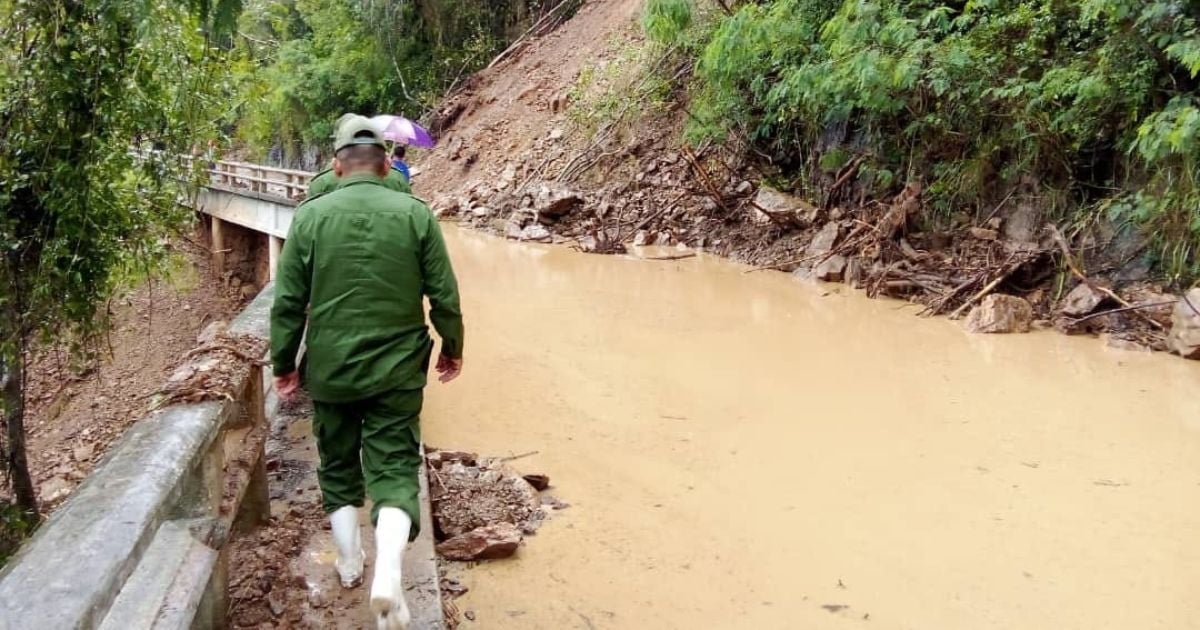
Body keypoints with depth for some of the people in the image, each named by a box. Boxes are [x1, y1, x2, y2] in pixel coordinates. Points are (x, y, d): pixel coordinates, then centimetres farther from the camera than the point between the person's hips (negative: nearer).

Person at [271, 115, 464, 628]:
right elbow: (444, 295, -3)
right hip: (397, 370, -1)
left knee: (338, 467, 20)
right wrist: (452, 348, 13)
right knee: (394, 470, 5)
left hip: (330, 371, 1)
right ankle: (388, 576, -12)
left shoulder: (310, 216, -5)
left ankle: (349, 564, 33)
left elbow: (288, 302, -2)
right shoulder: (415, 214, -6)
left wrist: (284, 363, 11)